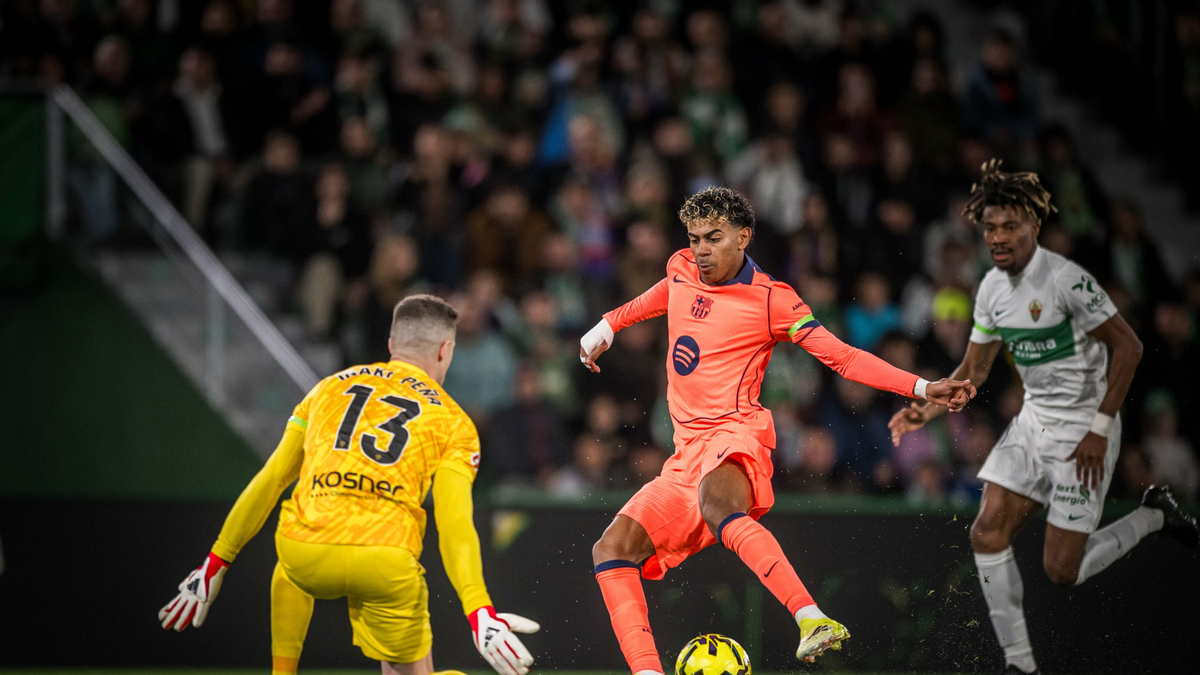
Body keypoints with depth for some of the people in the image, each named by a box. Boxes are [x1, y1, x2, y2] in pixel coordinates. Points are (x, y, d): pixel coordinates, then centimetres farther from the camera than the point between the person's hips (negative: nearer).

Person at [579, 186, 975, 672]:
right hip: (687, 455, 7)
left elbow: (842, 357, 1)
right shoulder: (681, 270, 16)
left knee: (715, 505, -41)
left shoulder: (770, 300, 0)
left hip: (734, 438, -7)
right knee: (611, 551, -9)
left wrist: (923, 389, -7)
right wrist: (607, 326, 42)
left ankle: (812, 620, -51)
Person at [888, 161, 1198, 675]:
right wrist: (926, 410, -5)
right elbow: (973, 371, 12)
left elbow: (1128, 346, -17)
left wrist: (1099, 429, -18)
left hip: (1082, 430, -7)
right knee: (987, 533, -5)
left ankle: (1153, 517, 18)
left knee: (1062, 570, -7)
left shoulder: (1066, 280, -20)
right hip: (1032, 420, 7)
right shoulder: (992, 288, 3)